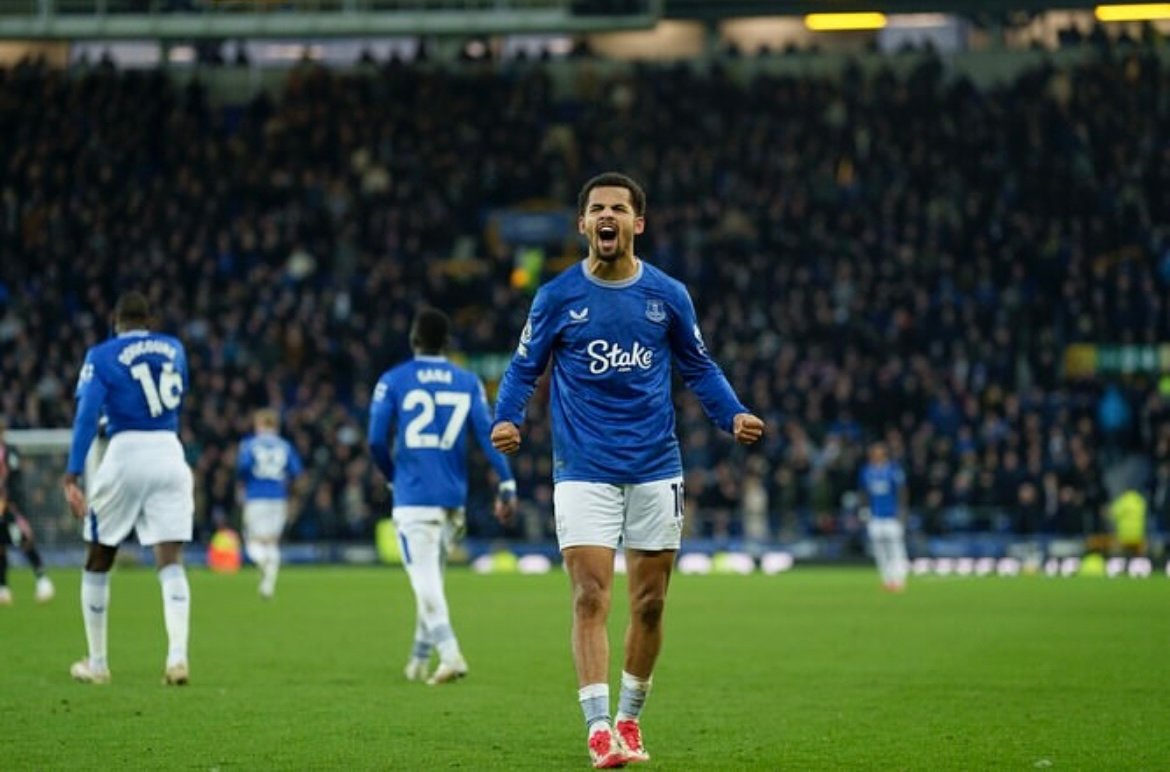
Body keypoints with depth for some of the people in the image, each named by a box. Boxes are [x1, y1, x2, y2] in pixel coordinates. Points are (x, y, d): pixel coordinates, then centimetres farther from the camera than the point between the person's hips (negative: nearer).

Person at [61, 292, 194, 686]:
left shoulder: (102, 356, -2)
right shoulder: (174, 349, 10)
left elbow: (86, 417, -12)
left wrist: (72, 476, -15)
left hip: (125, 453, -3)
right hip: (170, 454, 3)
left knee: (97, 562, 13)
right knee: (171, 563, 0)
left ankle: (97, 663, 17)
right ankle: (177, 657, -18)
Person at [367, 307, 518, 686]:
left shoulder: (393, 381, -1)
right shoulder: (468, 382, 7)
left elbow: (377, 440, -4)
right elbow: (487, 434, -3)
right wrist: (506, 484, -6)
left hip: (413, 496, -4)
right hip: (452, 497, 4)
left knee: (425, 579, -5)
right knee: (431, 577, 18)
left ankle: (450, 655, -20)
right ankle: (419, 660, 24)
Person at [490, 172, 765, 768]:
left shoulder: (668, 295, 4)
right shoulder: (557, 297, 0)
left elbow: (699, 369, 13)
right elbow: (523, 368, 6)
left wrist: (733, 416, -3)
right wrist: (506, 419, -13)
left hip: (655, 468, 2)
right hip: (584, 469, -2)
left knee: (649, 603, 6)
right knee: (590, 597, -12)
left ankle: (629, 718, 23)